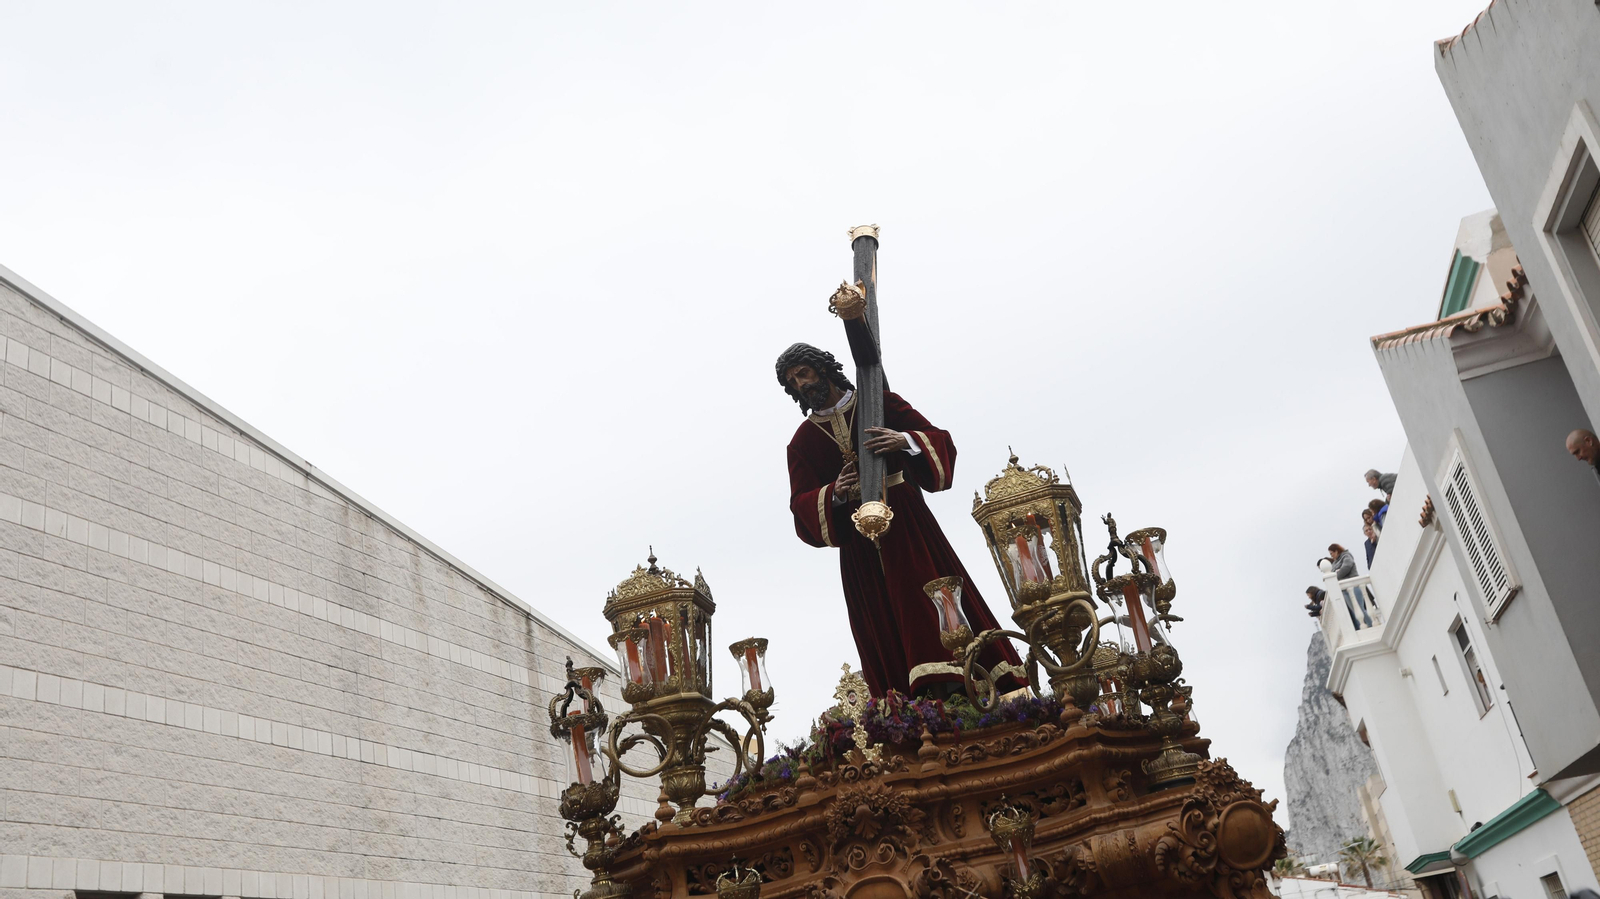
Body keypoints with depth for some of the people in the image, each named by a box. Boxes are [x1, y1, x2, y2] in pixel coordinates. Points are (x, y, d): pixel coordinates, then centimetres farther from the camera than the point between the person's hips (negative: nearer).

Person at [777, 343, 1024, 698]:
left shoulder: (879, 402, 6)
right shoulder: (802, 441, 11)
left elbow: (938, 439, 0)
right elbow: (801, 503, 4)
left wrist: (906, 441, -22)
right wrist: (834, 494, -17)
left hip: (906, 519, -2)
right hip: (857, 538, 2)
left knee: (933, 599, -13)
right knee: (883, 632, -2)